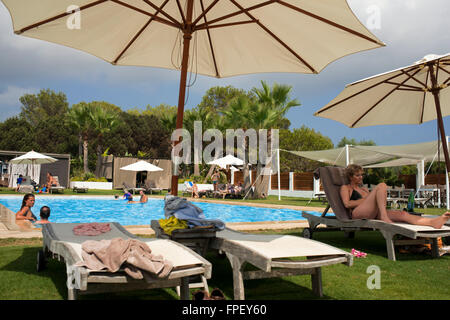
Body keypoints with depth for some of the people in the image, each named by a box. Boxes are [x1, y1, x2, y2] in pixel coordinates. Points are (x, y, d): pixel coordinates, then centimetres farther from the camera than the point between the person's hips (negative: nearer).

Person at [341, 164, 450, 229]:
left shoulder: (364, 189, 38)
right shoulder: (345, 188, 18)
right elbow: (347, 204, -1)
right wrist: (365, 200, 0)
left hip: (372, 215, 7)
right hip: (357, 214, -6)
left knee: (401, 213, -21)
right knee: (382, 185, -23)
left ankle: (433, 222, -42)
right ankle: (384, 216, -42)